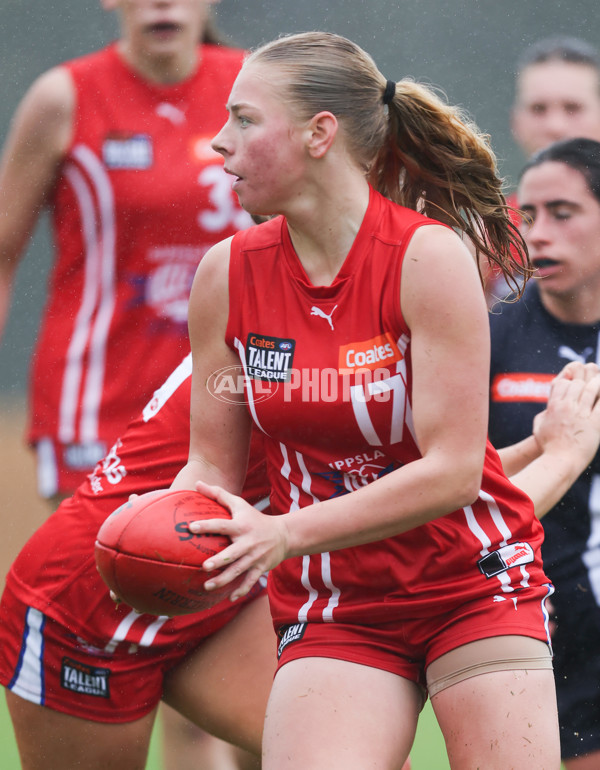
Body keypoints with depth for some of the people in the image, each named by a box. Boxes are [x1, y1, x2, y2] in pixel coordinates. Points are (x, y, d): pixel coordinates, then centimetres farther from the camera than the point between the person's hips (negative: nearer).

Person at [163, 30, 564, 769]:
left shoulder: (428, 256, -15)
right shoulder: (226, 275, -3)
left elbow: (452, 471, -19)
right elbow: (212, 465, 5)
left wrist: (287, 533, -27)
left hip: (474, 588, -2)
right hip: (332, 610, 2)